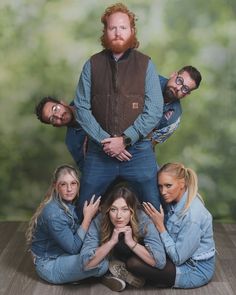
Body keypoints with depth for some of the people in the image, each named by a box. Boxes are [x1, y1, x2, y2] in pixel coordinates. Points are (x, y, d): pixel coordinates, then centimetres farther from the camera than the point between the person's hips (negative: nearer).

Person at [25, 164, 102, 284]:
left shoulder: (68, 203, -4)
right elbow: (73, 248, -23)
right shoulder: (53, 214, -28)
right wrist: (88, 217, -22)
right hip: (49, 264, -8)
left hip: (62, 253, 8)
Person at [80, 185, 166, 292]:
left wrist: (131, 242, -42)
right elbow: (86, 263, -34)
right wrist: (112, 241, -42)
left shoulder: (143, 221, -31)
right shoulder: (98, 222, -29)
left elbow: (160, 261, -36)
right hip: (110, 262, 0)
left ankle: (118, 272, -3)